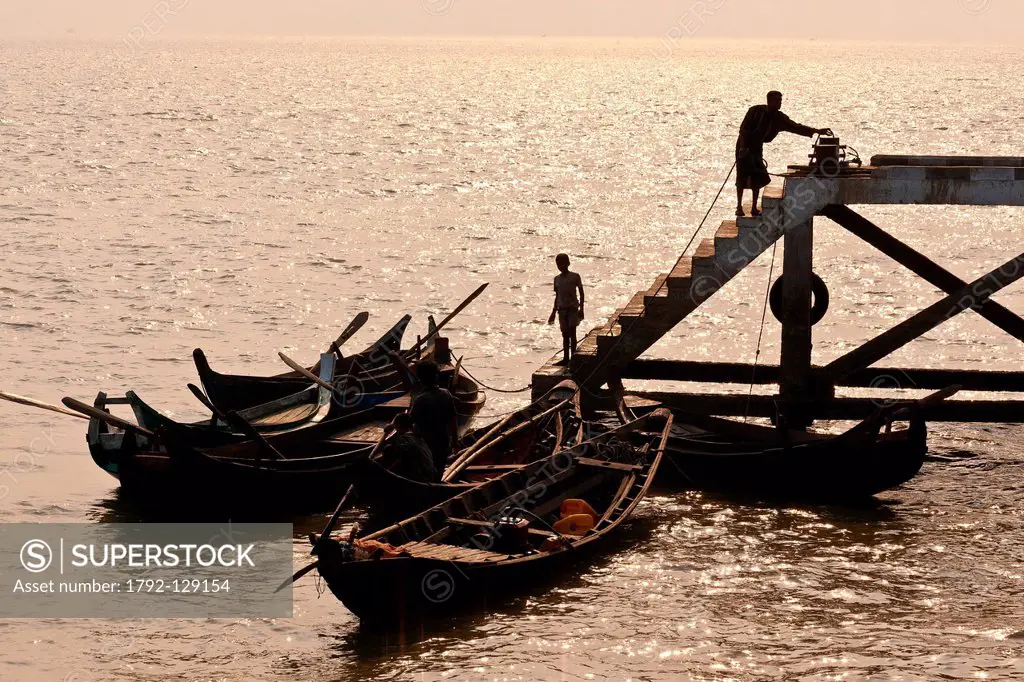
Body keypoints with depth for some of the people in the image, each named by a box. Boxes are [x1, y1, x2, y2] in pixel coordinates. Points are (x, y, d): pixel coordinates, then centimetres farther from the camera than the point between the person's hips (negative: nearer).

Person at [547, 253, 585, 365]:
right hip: (562, 309, 4)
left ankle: (573, 357, -9)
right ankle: (566, 358, 8)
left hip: (573, 308, -4)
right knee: (565, 334, 5)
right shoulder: (557, 279, 11)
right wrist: (554, 312, 15)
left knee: (572, 332, -10)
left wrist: (581, 309, -7)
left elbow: (581, 293, 0)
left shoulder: (575, 277, -1)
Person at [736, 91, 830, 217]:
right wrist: (742, 147, -23)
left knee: (758, 178, 0)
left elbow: (796, 127, -5)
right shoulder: (756, 111, -16)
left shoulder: (779, 118, -3)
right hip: (744, 145, -5)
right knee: (742, 176, -6)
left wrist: (817, 131, -13)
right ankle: (739, 207, 1)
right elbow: (743, 129, -16)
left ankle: (754, 208, 7)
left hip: (757, 147, 5)